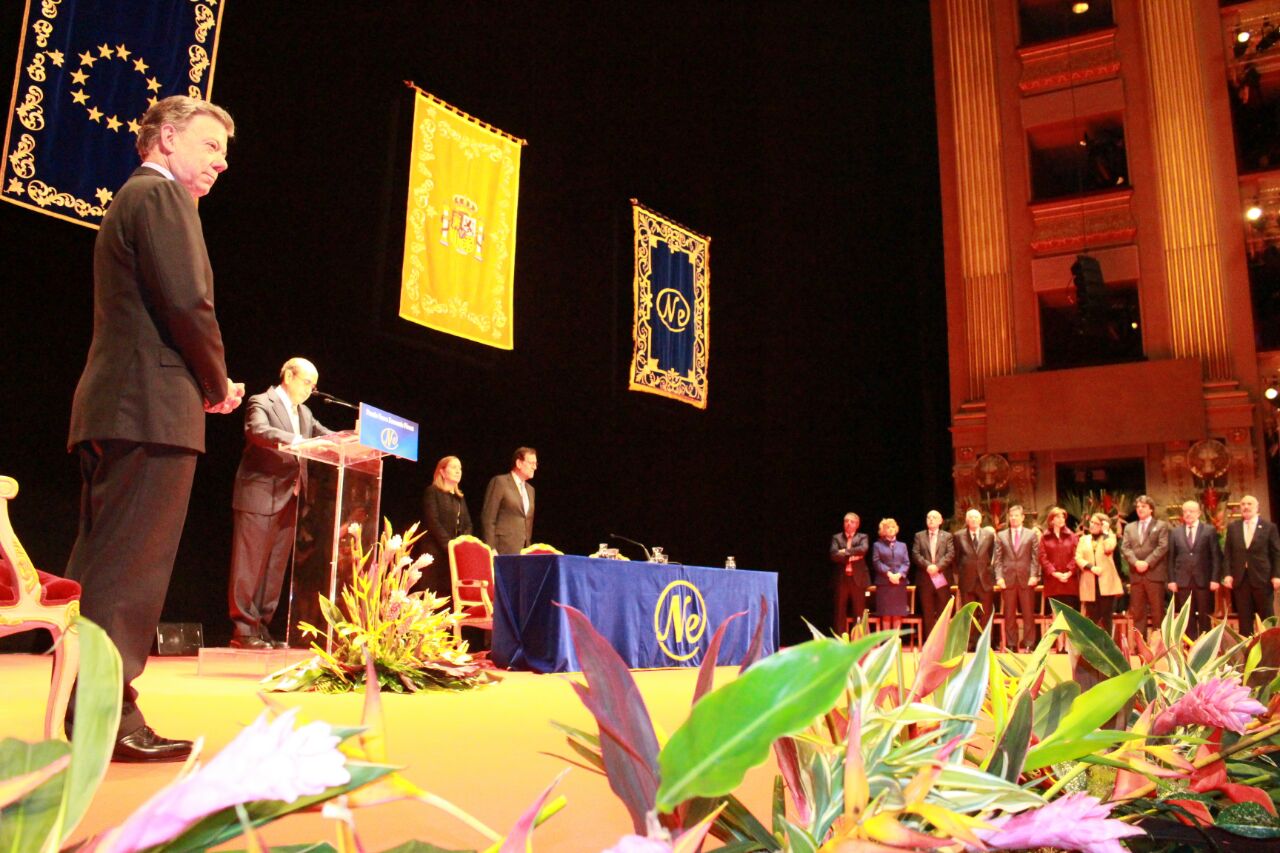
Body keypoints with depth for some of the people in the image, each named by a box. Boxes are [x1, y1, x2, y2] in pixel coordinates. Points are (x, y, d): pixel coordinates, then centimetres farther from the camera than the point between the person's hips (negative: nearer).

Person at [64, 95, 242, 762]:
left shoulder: (130, 199, 27)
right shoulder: (162, 195, -5)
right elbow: (188, 304, -17)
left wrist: (208, 382, 15)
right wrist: (219, 386, -3)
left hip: (111, 408, 10)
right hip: (154, 408, -10)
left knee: (98, 561, 11)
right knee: (130, 566, -10)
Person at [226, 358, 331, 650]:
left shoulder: (304, 413, 20)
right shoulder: (261, 403, -4)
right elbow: (258, 431, -23)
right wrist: (297, 440, -37)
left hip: (289, 500, 8)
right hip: (260, 497, -8)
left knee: (275, 568, 8)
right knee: (250, 565, -3)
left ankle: (262, 628, 14)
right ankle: (243, 630, 2)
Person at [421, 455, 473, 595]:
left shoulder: (460, 497, 22)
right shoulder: (432, 492, 2)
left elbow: (467, 524, 15)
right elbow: (433, 522, -9)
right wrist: (449, 545, -16)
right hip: (437, 553, -6)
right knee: (436, 593, -10)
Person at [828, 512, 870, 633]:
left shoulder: (862, 537, 9)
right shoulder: (836, 538, 10)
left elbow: (863, 549, -13)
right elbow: (834, 555, -6)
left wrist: (845, 551, -11)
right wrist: (850, 557, -12)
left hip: (858, 579, 0)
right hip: (841, 579, 1)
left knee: (859, 613, 1)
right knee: (840, 613, 2)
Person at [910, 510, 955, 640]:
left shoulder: (947, 536, 10)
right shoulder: (919, 536, 11)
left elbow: (950, 554, -3)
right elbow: (915, 554, 0)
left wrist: (938, 566, -16)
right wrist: (927, 565, -15)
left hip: (942, 578, 0)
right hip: (925, 578, 1)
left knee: (943, 612, 2)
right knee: (928, 613, 3)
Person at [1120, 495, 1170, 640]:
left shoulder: (1161, 526, 6)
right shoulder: (1129, 527, 17)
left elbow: (1162, 547, -6)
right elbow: (1125, 548, 7)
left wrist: (1147, 563, -15)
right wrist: (1136, 562, -10)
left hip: (1154, 573, -4)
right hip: (1135, 574, 4)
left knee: (1157, 610, -2)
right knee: (1137, 611, 4)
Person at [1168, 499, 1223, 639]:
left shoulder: (1209, 530, 4)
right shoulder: (1175, 532, 9)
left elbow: (1216, 556, 1)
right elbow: (1171, 558, 7)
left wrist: (1215, 579, -7)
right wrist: (1171, 580, 0)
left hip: (1203, 580, -1)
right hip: (1183, 580, 1)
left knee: (1204, 616, 4)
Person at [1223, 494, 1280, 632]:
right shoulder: (1232, 527, 9)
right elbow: (1227, 553, 7)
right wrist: (1228, 574, -2)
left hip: (1262, 578, -2)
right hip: (1240, 578, 2)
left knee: (1266, 617, 5)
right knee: (1244, 618, 5)